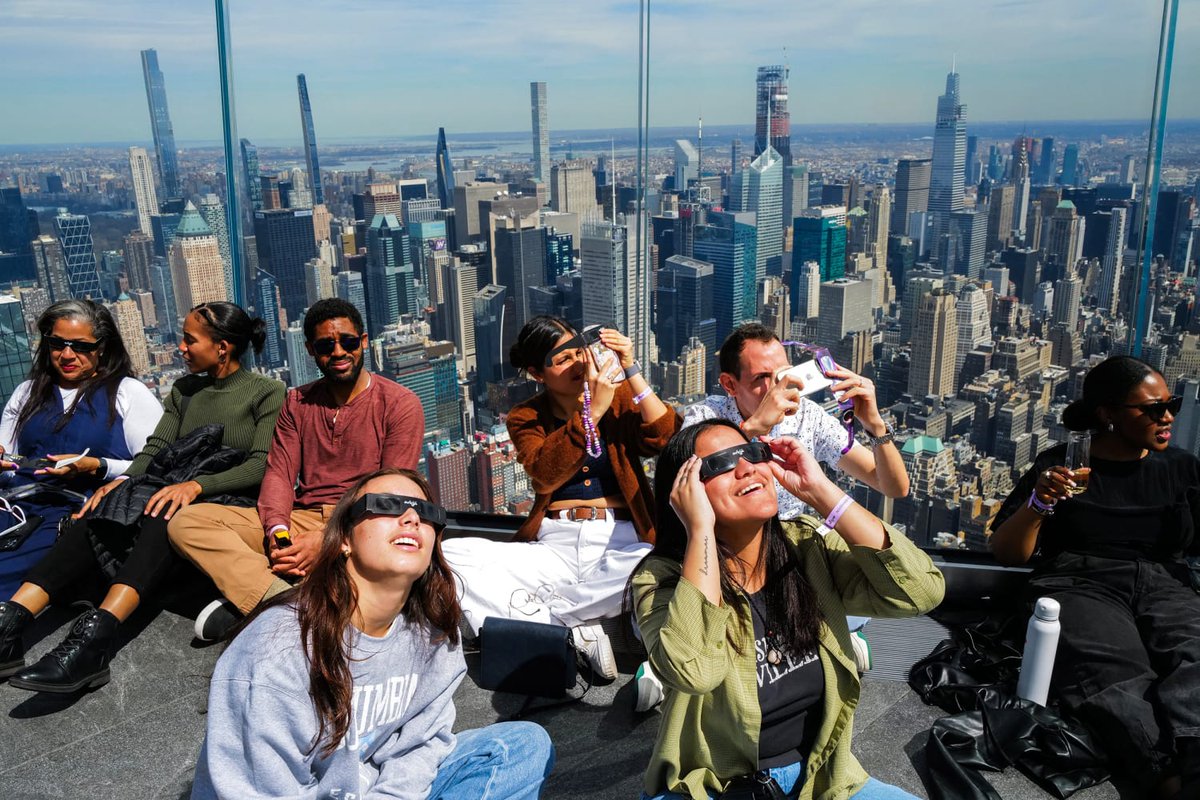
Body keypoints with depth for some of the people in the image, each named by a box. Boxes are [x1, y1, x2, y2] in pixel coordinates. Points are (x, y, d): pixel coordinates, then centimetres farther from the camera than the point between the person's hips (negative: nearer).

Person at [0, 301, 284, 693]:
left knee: (165, 516, -36)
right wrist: (122, 479, -12)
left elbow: (262, 466, -12)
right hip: (176, 489, 6)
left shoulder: (268, 393, -1)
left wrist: (196, 485, -25)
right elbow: (156, 447, 9)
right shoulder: (184, 389, 19)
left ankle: (93, 638, -50)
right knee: (101, 512, -23)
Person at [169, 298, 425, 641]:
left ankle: (249, 599, -30)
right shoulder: (298, 403, 16)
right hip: (301, 521, 5)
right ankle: (282, 597, -32)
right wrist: (278, 531, -15)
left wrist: (326, 540, -19)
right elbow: (279, 473, 7)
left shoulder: (399, 404, -1)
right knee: (186, 521, -13)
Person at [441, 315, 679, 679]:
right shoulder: (525, 417, 8)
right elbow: (545, 475, -12)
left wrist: (632, 372, -13)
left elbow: (665, 441, -8)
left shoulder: (620, 397, 9)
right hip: (554, 547, 1)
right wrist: (592, 411, -21)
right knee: (450, 555, -22)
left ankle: (534, 615, -17)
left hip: (621, 543, 0)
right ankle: (575, 632, -19)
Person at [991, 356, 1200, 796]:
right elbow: (1006, 553, 6)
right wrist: (1038, 503, -13)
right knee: (1117, 682, -36)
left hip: (1165, 589, 2)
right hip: (1081, 587, -2)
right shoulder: (1060, 464, 8)